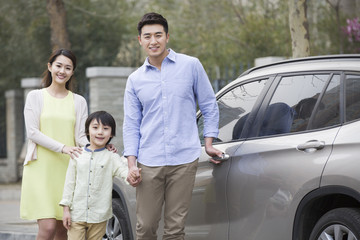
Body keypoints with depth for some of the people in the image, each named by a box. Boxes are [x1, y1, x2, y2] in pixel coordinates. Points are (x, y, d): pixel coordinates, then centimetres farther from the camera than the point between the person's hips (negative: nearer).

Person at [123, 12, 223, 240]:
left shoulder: (191, 66, 4)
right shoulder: (135, 79, 10)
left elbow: (209, 106, 10)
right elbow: (131, 125, 11)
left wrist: (209, 144, 5)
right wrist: (131, 164, 1)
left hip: (184, 161, -2)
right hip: (149, 163, 2)